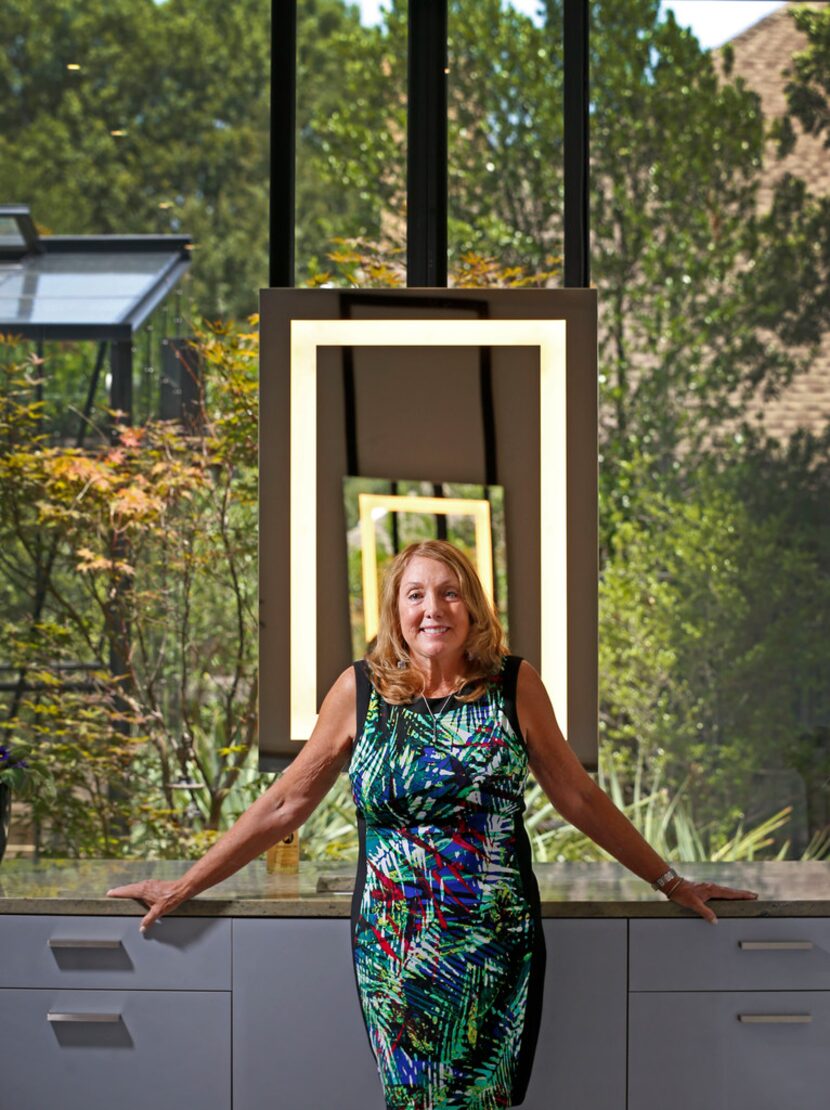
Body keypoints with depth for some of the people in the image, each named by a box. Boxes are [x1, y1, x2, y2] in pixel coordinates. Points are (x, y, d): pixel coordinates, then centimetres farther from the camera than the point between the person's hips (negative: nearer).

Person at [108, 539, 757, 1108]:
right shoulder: (360, 691, 2)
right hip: (393, 949, 0)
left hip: (494, 949, 0)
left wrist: (670, 882, 13)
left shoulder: (514, 685, 2)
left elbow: (577, 796, 10)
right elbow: (284, 805, 8)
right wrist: (183, 888, 9)